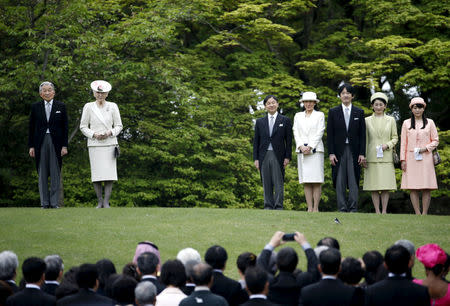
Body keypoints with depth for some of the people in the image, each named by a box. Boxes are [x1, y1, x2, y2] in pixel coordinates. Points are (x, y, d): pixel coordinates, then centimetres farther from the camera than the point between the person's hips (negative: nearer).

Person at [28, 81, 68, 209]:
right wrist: (31, 146, 2)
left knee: (56, 173, -1)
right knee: (42, 174, 2)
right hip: (40, 143, 1)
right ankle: (44, 203, 6)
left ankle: (55, 203, 2)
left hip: (56, 142, -1)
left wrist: (64, 146, -3)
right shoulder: (35, 107, 8)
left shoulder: (61, 106, 6)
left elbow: (65, 127, 4)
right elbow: (31, 128, 8)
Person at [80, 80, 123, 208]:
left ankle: (106, 202, -4)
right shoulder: (88, 107, 4)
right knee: (96, 174, -3)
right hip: (94, 144, 0)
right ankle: (100, 202, 5)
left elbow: (118, 126, 8)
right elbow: (83, 126, 6)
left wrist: (109, 133, -11)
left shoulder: (113, 106, 5)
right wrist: (94, 135, -10)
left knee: (109, 173, -7)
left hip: (109, 143, 0)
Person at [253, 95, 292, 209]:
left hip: (278, 156, -3)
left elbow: (289, 140, 3)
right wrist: (256, 158, 4)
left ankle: (278, 207, -1)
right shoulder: (260, 122, 12)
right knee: (266, 183, 4)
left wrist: (287, 157, -5)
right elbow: (256, 141, 11)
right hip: (264, 156, 3)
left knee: (278, 183, -3)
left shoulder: (285, 121, 5)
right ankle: (268, 206, 8)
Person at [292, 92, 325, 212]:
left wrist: (310, 147, -11)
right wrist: (301, 146, -8)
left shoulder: (320, 115, 9)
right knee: (306, 182, -1)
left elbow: (319, 133, -1)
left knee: (316, 181, -8)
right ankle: (309, 208, -2)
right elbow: (296, 133, 8)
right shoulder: (298, 116, 17)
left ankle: (316, 208, -9)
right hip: (301, 151, 3)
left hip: (315, 150, -3)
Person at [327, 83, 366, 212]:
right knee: (340, 181, 0)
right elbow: (330, 134, 3)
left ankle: (353, 209, 3)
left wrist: (362, 153, -2)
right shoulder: (333, 112, 7)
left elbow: (362, 135, 6)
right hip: (339, 151, 0)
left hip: (354, 151, 0)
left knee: (353, 181, 0)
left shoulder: (359, 112, 8)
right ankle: (342, 209, 3)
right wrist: (331, 153, -5)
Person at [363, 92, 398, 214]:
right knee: (374, 187, -1)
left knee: (386, 186, -3)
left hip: (386, 157, 0)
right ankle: (377, 211, 3)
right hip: (372, 158, 0)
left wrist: (387, 145, -9)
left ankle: (384, 211, 1)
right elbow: (364, 140, 8)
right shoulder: (367, 120, 8)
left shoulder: (391, 120, 9)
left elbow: (395, 137, 11)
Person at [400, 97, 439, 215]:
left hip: (425, 158, -1)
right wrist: (403, 159, 3)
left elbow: (435, 141, 9)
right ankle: (417, 214, -2)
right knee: (413, 188, -4)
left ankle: (424, 213, -3)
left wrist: (426, 148, -8)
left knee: (426, 188, -6)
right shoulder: (406, 123, 10)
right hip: (411, 158, 1)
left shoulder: (429, 122, 9)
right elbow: (403, 142, 10)